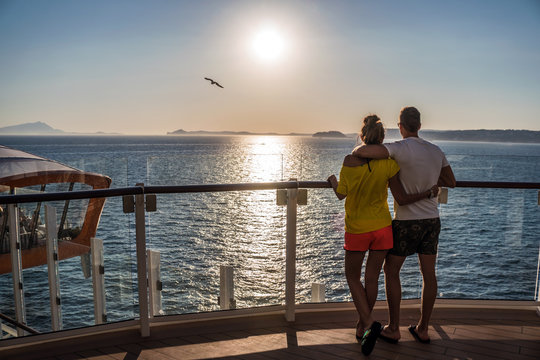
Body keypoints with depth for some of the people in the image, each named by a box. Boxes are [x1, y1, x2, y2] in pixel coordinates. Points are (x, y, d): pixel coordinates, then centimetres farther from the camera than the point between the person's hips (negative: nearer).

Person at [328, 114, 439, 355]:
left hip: (356, 228, -2)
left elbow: (341, 194, -4)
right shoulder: (388, 163, -10)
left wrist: (334, 182, 17)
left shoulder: (350, 160, -14)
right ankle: (362, 327, 29)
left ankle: (369, 324, -2)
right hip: (382, 226, 2)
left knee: (352, 277, 15)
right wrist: (429, 192, 5)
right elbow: (402, 199, -9)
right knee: (372, 278, 15)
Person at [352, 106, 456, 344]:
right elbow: (451, 182, 15)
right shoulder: (436, 151, 3)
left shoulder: (401, 148, -19)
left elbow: (363, 152, -32)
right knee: (429, 274, 12)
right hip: (432, 220, 6)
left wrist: (355, 152, -7)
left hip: (407, 222, -6)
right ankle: (422, 329, 24)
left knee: (391, 271, 10)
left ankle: (393, 329, 16)